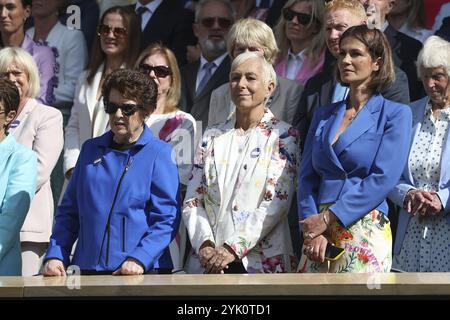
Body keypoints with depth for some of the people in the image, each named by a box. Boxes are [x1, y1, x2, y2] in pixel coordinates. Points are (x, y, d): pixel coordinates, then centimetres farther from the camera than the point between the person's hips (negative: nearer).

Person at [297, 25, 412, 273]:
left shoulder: (395, 114, 1)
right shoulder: (324, 115, 16)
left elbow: (383, 179, -10)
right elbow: (307, 176, 9)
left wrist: (327, 218, -12)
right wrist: (312, 229, -7)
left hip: (364, 233, -4)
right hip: (318, 235, 4)